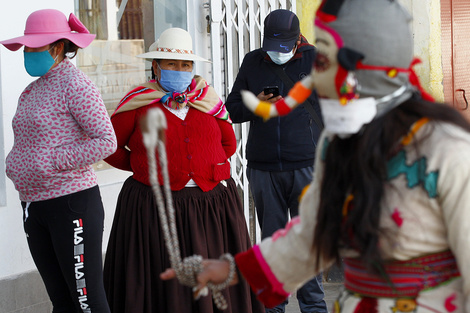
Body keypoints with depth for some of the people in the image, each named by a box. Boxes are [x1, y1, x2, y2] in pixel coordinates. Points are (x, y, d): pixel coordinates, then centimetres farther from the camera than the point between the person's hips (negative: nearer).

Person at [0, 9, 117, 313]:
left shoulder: (75, 85, -10)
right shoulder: (33, 90, 16)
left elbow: (106, 141, -17)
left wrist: (50, 163, -18)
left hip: (72, 201, -8)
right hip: (35, 205, 8)